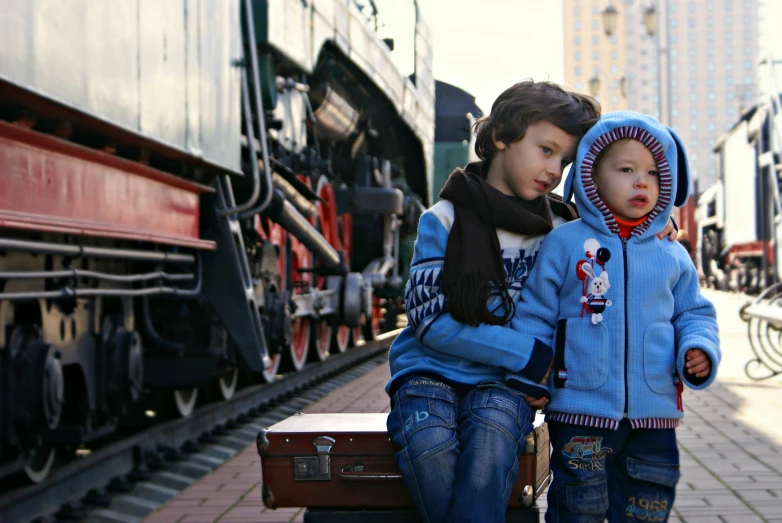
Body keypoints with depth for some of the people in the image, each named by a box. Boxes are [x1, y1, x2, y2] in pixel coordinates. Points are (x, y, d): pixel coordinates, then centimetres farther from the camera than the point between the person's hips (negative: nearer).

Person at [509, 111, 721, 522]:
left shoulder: (672, 256, 9)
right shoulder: (563, 243, 1)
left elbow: (694, 313, 15)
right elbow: (535, 314, 3)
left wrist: (699, 350, -6)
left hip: (654, 415, 3)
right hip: (580, 409, -3)